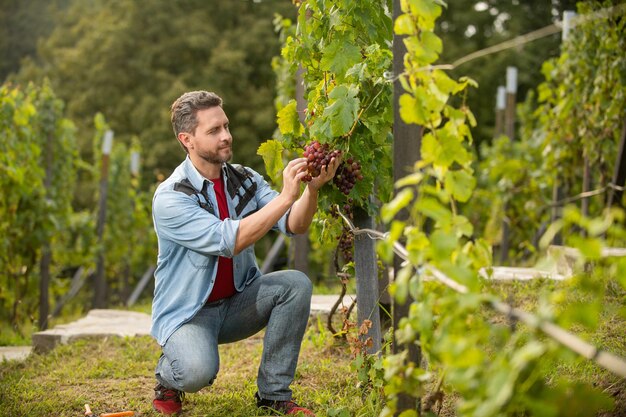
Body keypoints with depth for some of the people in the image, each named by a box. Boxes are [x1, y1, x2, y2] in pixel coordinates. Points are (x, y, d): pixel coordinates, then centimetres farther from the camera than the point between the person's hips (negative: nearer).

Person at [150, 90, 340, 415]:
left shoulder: (244, 179, -1)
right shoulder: (170, 197, -20)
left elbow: (293, 226, -12)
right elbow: (228, 240, -33)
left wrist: (312, 188, -33)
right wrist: (286, 195, -36)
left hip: (237, 301, 6)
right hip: (187, 312, -6)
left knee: (295, 284, -21)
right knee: (199, 371, -35)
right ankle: (168, 376, 6)